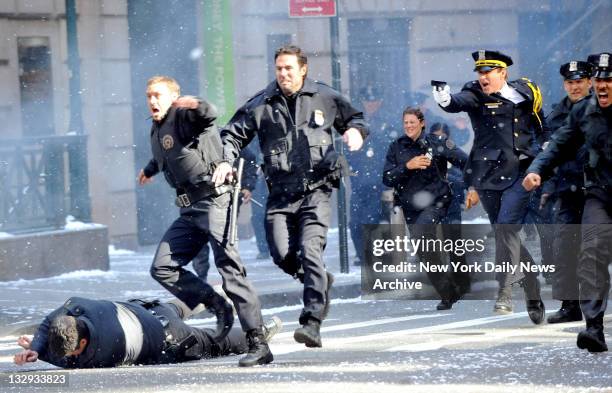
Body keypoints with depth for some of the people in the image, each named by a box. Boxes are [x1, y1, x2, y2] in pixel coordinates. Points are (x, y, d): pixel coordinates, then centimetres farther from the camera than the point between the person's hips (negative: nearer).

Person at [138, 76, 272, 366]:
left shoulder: (184, 116, -7)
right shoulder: (156, 130, 20)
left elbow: (209, 115, -31)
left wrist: (197, 105, -51)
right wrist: (150, 169, 60)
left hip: (214, 200, -9)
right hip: (190, 210, 9)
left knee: (229, 269, -15)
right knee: (162, 269, 1)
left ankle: (258, 343, -16)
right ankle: (218, 306, 10)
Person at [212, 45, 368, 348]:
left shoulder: (325, 98, 8)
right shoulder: (261, 105, 7)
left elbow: (354, 118, 22)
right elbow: (233, 134, 10)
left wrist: (355, 131, -1)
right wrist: (226, 161, -8)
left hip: (315, 190, -2)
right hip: (280, 193, 2)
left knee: (310, 251, -17)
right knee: (282, 255, -8)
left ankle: (313, 323, -20)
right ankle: (320, 281, 25)